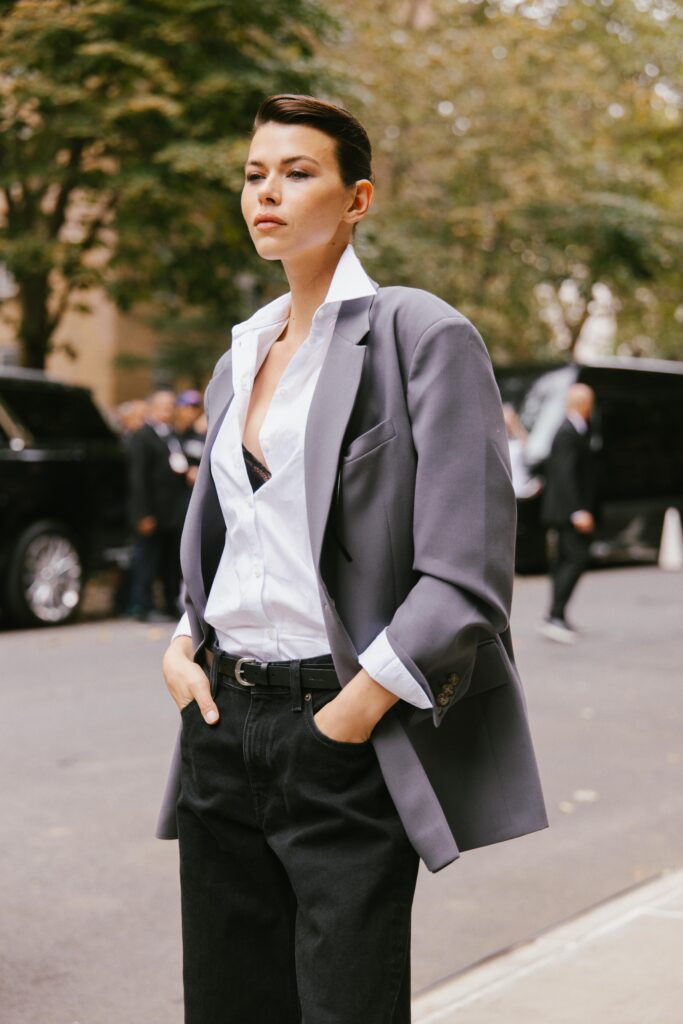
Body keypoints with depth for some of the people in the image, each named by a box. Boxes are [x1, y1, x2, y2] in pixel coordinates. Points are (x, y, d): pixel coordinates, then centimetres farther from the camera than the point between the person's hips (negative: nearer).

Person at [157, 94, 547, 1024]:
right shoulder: (239, 359, 15)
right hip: (224, 726, 7)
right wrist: (183, 644, 6)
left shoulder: (423, 335, -7)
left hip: (346, 737, -6)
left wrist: (359, 708, -16)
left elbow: (467, 576, -13)